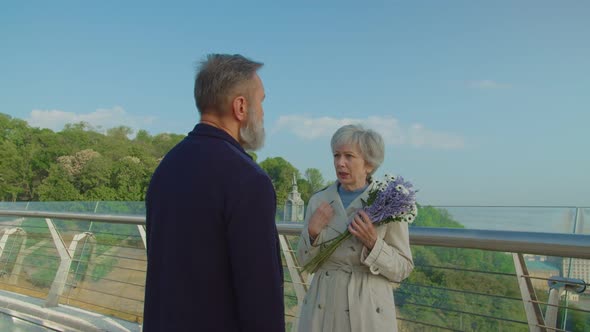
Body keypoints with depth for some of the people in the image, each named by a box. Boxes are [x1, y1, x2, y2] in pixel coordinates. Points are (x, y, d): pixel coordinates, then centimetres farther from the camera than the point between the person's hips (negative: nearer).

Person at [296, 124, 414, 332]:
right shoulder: (318, 201, 0)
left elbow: (403, 269, -5)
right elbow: (304, 260, 5)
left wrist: (373, 244, -20)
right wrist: (312, 232, -12)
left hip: (368, 312, -2)